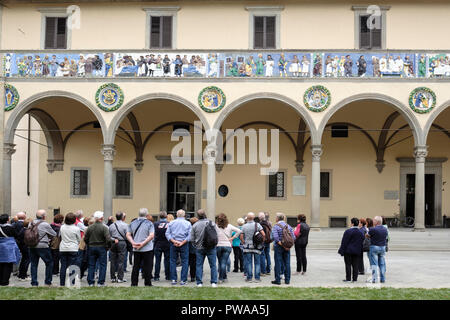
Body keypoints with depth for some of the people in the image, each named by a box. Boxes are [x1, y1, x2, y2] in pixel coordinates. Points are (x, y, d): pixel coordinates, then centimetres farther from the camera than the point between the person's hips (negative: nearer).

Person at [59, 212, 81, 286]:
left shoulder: (62, 227, -1)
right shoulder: (76, 229, -10)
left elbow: (60, 236, 14)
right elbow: (79, 240, 1)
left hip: (63, 249, 3)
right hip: (73, 249, -3)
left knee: (63, 266, 8)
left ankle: (62, 283, 11)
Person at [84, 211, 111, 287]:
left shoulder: (90, 227, -1)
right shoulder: (104, 227, -12)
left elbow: (85, 239, 2)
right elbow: (108, 239, -18)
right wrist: (107, 246, -1)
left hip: (91, 247, 3)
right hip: (101, 248, -3)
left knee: (91, 265, 10)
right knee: (102, 265, 4)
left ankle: (90, 282, 10)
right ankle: (100, 282, 1)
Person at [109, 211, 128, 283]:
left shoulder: (111, 225, 4)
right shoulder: (125, 225, -6)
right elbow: (127, 236, -6)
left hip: (113, 243, 3)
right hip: (122, 243, -3)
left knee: (113, 261, 8)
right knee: (121, 261, 0)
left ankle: (113, 277, 11)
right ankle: (120, 278, -1)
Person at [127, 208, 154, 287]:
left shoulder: (132, 223, 6)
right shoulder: (149, 223, -7)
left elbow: (128, 235, 3)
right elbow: (151, 235, -16)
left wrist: (133, 243, -6)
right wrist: (143, 244, -16)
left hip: (136, 249, 4)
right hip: (147, 249, -4)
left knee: (135, 267, 10)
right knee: (147, 267, 3)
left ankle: (134, 283, 12)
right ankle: (147, 283, 5)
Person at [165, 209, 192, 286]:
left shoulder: (171, 223, 6)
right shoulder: (188, 223, 1)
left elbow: (167, 233, -2)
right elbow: (190, 235, -8)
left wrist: (174, 241, -9)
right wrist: (182, 242, -12)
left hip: (173, 244, 2)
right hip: (184, 245, -1)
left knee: (173, 261, 8)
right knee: (185, 262, 3)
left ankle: (173, 279, 5)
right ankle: (183, 280, -1)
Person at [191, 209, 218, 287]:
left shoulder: (195, 225, -2)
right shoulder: (211, 223, -5)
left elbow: (192, 239, 1)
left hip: (199, 248, 1)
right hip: (210, 248, -1)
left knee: (199, 265, 7)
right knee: (213, 265, 5)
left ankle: (199, 283, 5)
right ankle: (214, 282, 2)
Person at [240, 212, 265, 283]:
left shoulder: (244, 226, 0)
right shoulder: (257, 225, -3)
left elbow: (241, 237, -2)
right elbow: (263, 234, -10)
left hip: (247, 247, 0)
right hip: (256, 247, 0)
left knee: (248, 263, 5)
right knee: (257, 263, 6)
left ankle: (249, 278, 5)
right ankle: (257, 278, 4)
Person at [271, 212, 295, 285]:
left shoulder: (276, 226, -8)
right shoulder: (288, 226, 6)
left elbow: (275, 237, -20)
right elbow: (293, 237, 0)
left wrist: (282, 245, -16)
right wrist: (289, 245, -1)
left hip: (278, 247, -4)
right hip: (287, 248, 4)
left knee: (278, 263, 0)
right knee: (287, 263, 8)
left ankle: (278, 280, 1)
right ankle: (287, 280, 11)